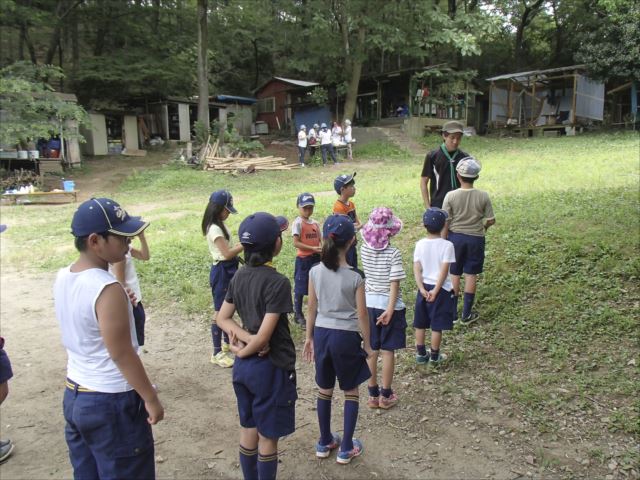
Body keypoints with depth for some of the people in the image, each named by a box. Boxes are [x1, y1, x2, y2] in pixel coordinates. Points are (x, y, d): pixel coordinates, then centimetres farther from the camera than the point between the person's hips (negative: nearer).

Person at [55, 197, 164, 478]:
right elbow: (122, 355, -21)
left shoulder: (63, 278, -1)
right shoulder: (108, 290, -26)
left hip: (74, 395, 8)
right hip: (112, 402, -8)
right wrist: (151, 398, -11)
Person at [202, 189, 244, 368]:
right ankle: (217, 353, 6)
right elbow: (227, 253, -24)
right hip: (221, 271, -10)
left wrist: (243, 243, 6)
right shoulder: (214, 229, -20)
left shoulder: (220, 225, 10)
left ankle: (227, 342, 37)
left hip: (228, 270, 10)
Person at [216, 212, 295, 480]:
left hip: (243, 366, 7)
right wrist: (243, 350, -6)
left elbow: (222, 318, 4)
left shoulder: (239, 277, 0)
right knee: (268, 436, 10)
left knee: (249, 430, 21)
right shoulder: (278, 282, -23)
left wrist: (246, 338, -8)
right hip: (271, 368, -7)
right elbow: (265, 336, -23)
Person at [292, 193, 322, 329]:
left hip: (316, 258, 6)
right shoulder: (298, 223, -10)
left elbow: (320, 240, 14)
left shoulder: (315, 223, 9)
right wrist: (312, 248, -22)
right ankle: (298, 315, 17)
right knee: (300, 288, 4)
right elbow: (296, 243, -16)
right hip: (303, 259, -6)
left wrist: (322, 248, -8)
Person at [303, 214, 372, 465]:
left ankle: (325, 442, 34)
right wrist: (367, 343, 4)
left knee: (324, 390, 19)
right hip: (347, 336, -3)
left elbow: (312, 308, 2)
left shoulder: (315, 272, -7)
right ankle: (346, 448, 23)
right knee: (350, 392, 15)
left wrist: (309, 336, 14)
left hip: (322, 334, 4)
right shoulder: (355, 277, -17)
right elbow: (361, 315, -9)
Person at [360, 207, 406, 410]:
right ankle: (385, 396, 17)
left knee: (371, 350, 12)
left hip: (369, 304, 4)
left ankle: (373, 395, 22)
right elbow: (394, 284, -20)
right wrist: (390, 309, -19)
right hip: (388, 305, -4)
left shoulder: (364, 249, -3)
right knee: (388, 351, 7)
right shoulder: (393, 253, -16)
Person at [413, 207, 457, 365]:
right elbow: (444, 270, -17)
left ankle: (421, 354, 24)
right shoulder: (447, 245, -12)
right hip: (441, 288, -3)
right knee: (437, 326, 7)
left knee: (420, 324, 14)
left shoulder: (420, 244, -3)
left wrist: (422, 289, -10)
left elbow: (416, 269, -9)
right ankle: (434, 356, 18)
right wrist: (435, 291, -15)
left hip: (424, 288, 3)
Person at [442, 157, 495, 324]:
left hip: (455, 237, 0)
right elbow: (491, 220, -3)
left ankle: (452, 312, 22)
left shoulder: (451, 196, -14)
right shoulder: (483, 196, -10)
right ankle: (466, 314, 16)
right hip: (475, 238, 0)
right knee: (471, 275, 10)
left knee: (454, 274, 13)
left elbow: (445, 222, -11)